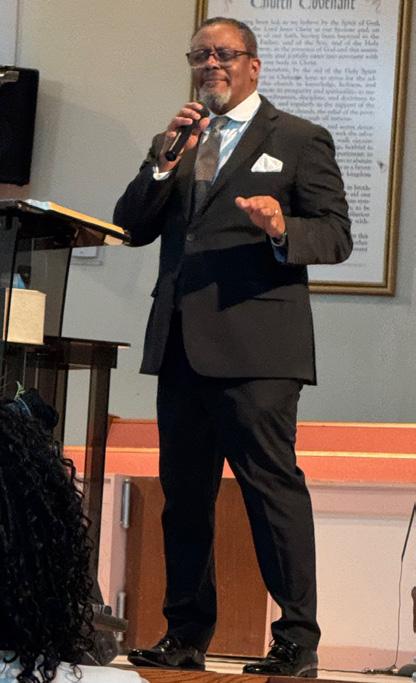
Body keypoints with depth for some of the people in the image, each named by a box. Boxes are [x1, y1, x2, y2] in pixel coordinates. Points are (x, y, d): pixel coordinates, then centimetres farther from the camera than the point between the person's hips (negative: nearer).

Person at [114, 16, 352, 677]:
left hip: (254, 345, -6)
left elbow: (337, 235, 0)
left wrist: (282, 230, -20)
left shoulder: (298, 140, 6)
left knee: (272, 484, -11)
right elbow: (133, 226, 13)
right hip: (180, 343, 6)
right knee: (183, 492, 8)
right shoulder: (180, 143, 21)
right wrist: (163, 161, -2)